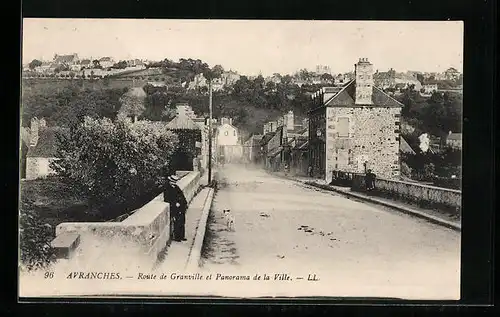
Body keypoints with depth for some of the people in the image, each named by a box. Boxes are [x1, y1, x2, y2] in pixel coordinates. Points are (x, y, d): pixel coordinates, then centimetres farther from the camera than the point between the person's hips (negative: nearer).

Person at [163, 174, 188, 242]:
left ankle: (181, 236, 19)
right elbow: (167, 199, -15)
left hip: (181, 208, 7)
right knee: (176, 223, -9)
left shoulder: (176, 187, 15)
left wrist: (185, 203, 8)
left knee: (182, 222, 10)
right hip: (174, 209, -7)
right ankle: (175, 236, 0)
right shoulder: (167, 189, -7)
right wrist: (175, 204, -20)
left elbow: (182, 196, 18)